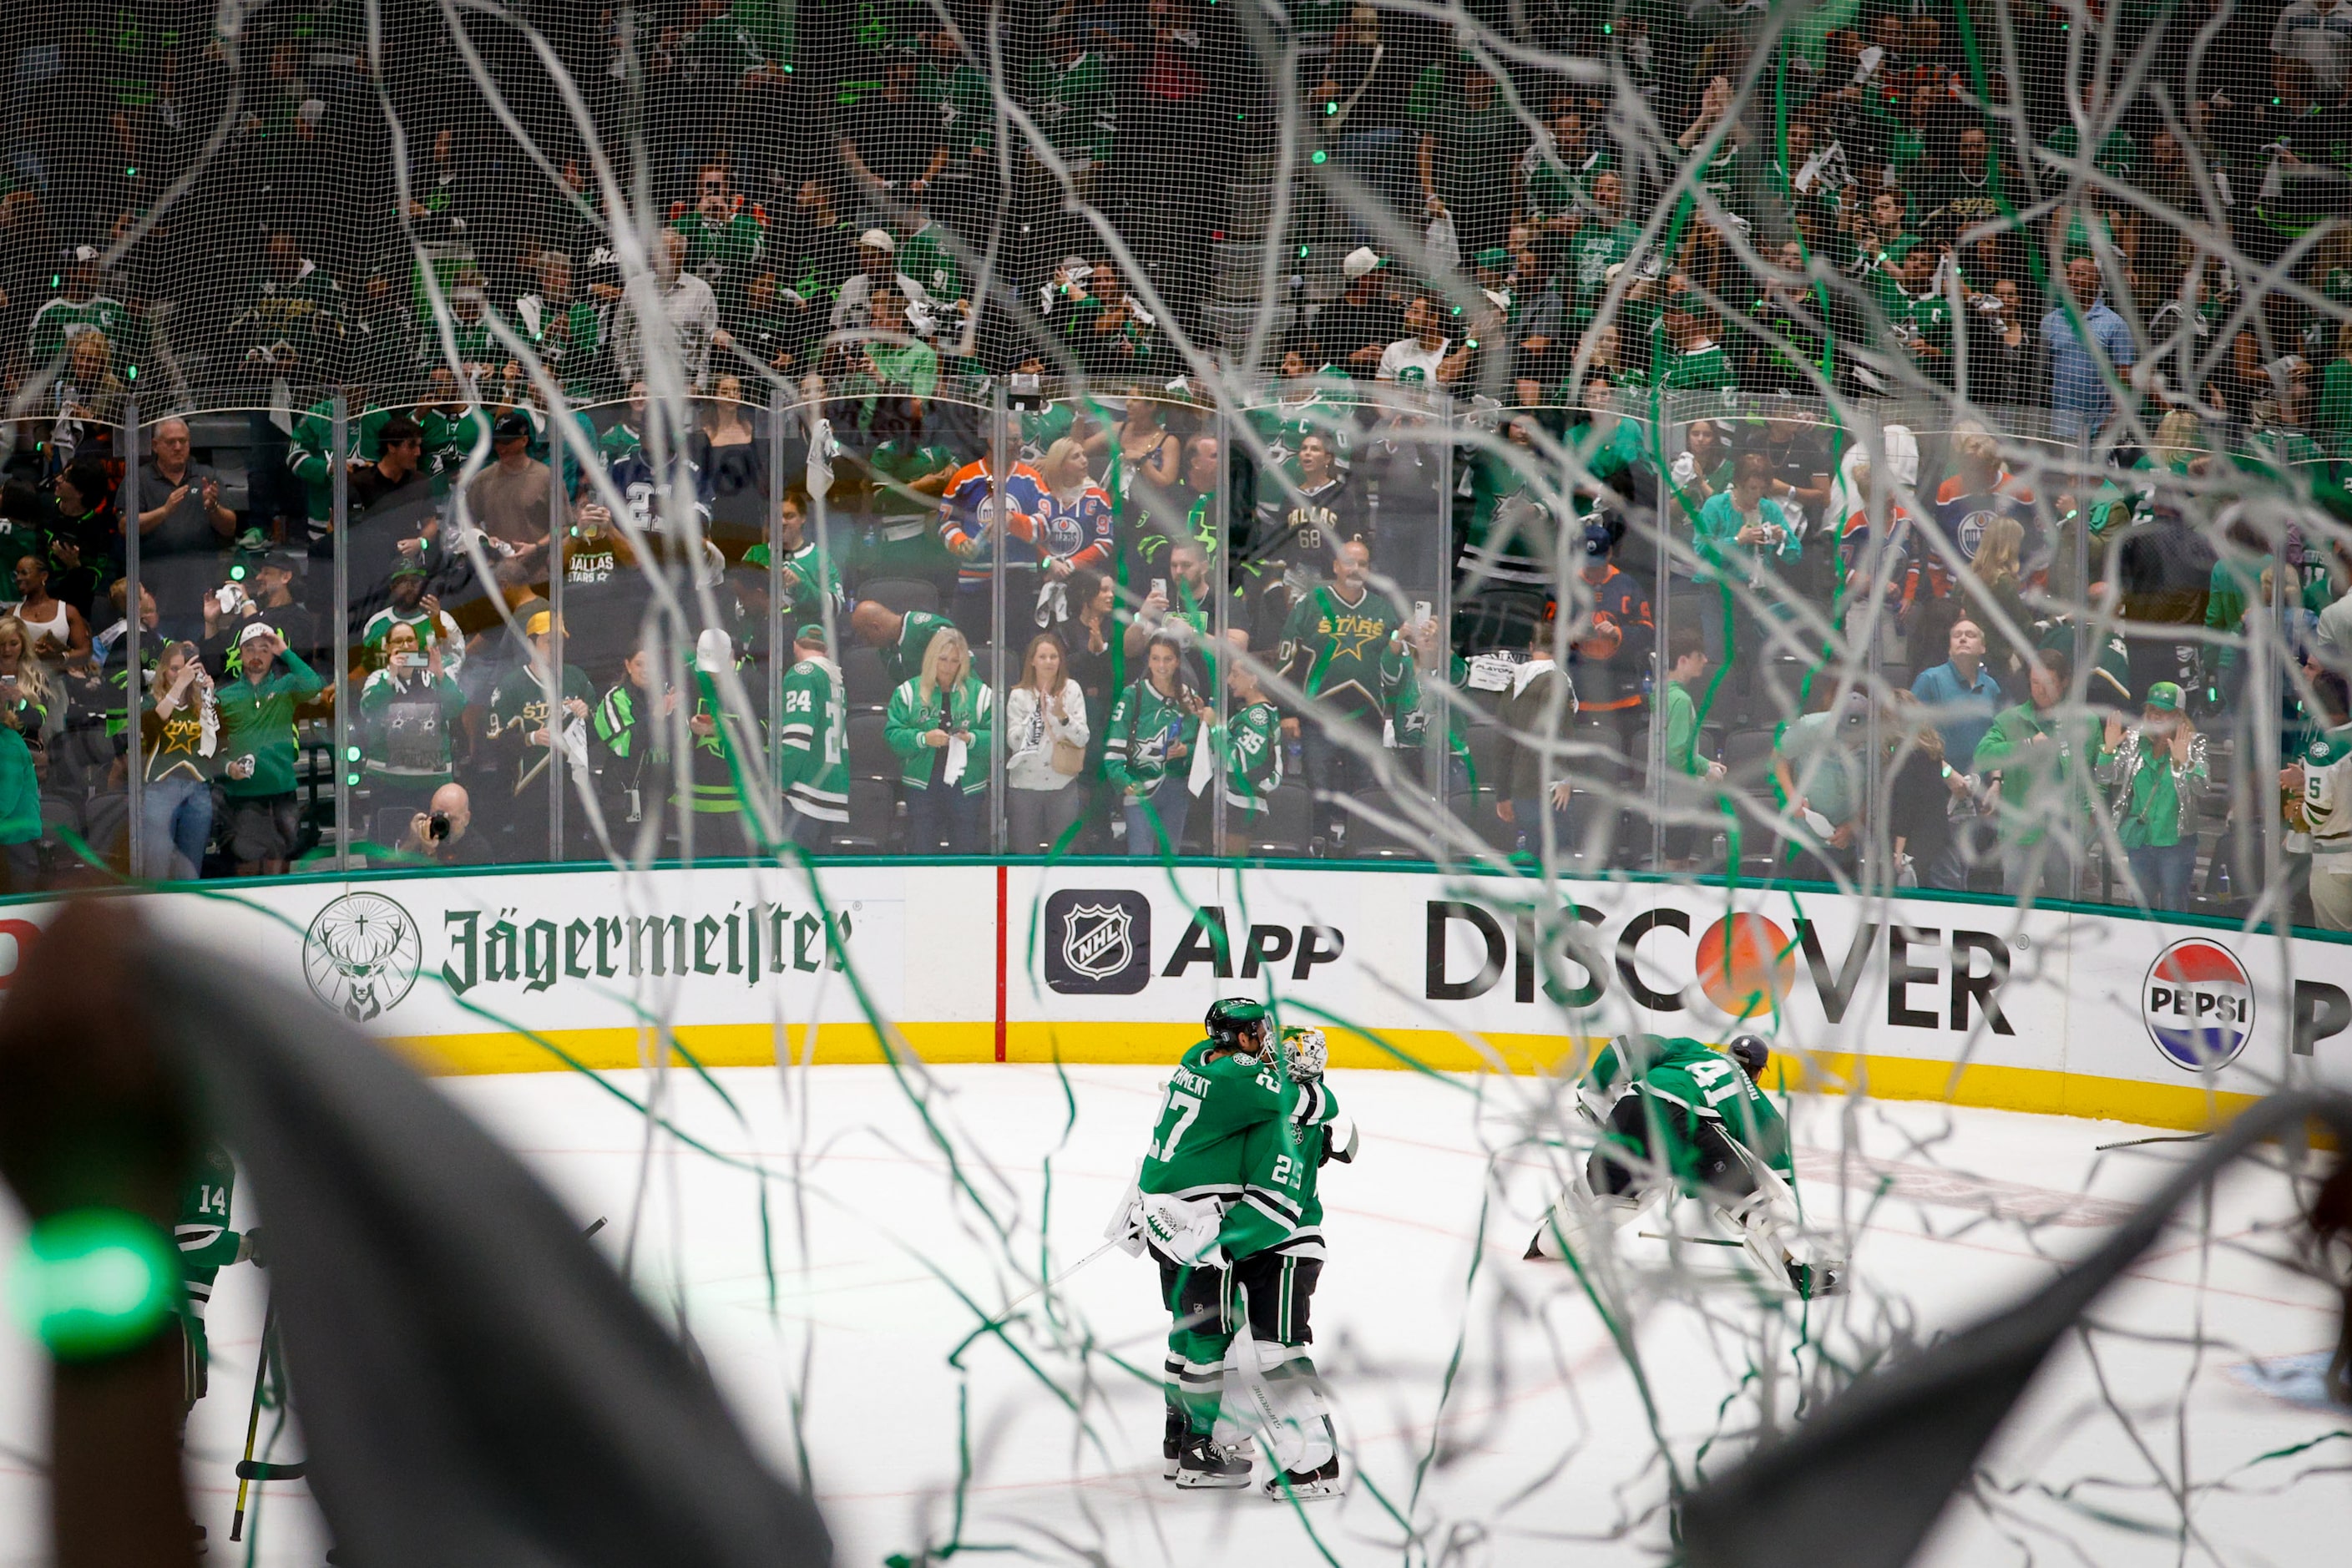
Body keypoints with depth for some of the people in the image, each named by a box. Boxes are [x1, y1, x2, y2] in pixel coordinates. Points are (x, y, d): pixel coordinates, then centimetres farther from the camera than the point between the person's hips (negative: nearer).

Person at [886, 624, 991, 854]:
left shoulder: (979, 693, 3)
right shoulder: (909, 691, 2)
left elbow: (995, 738, -2)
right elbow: (892, 734, -4)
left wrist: (972, 739, -21)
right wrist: (922, 739, -20)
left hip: (966, 787, 1)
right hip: (922, 785, -1)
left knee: (965, 849, 6)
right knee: (920, 851, 1)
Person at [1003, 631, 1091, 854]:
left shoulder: (1071, 690, 2)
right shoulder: (1019, 695, 1)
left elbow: (1083, 738, -4)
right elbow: (1013, 741, -7)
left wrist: (1063, 716, -20)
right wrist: (1036, 714, -17)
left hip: (1063, 784, 0)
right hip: (1025, 785, 0)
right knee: (1024, 852, 3)